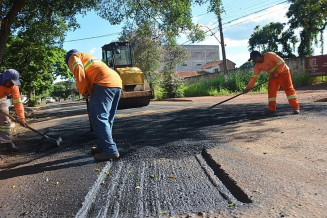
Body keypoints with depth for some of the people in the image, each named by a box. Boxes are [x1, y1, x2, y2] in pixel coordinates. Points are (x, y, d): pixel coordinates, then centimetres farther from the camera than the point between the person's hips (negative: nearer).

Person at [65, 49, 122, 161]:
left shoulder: (73, 57, 15)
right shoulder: (88, 57, 39)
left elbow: (78, 71, -7)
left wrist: (84, 92, 0)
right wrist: (90, 93, 24)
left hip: (104, 83, -9)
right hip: (117, 82, 9)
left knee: (98, 118, -9)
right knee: (107, 118, 14)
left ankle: (110, 151, -11)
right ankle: (102, 146, 22)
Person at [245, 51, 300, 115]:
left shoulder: (269, 55, -25)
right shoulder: (257, 65, -6)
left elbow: (281, 63, -24)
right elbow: (254, 77, -7)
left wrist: (276, 72, -23)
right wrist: (248, 87, -13)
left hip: (283, 72, -6)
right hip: (273, 75, 6)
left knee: (289, 89, -9)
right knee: (271, 91, -2)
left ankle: (296, 108, -8)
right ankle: (272, 110, 4)